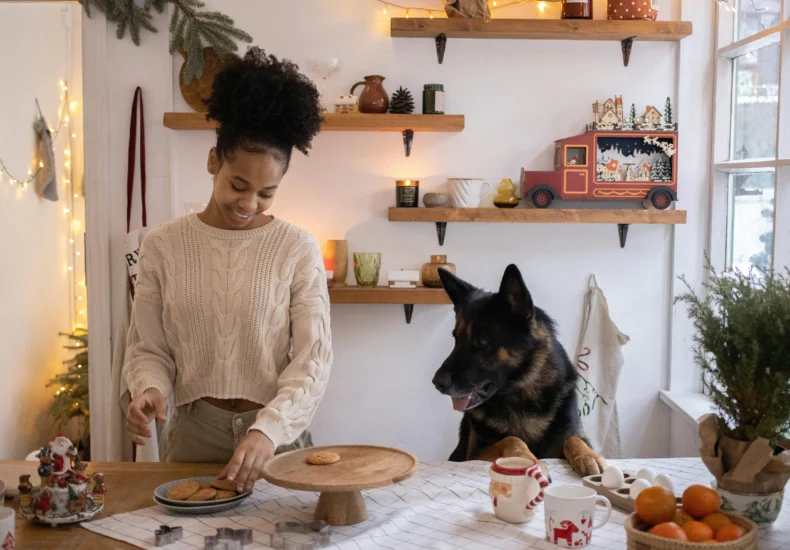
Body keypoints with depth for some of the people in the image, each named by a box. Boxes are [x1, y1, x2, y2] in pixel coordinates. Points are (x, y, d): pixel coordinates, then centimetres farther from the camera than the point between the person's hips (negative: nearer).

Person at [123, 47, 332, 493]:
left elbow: (313, 358, -9)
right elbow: (148, 348, 4)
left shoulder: (298, 249, -6)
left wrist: (268, 429, -23)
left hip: (276, 435, -1)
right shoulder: (163, 246, -2)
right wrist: (149, 388, -17)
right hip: (191, 435, 1)